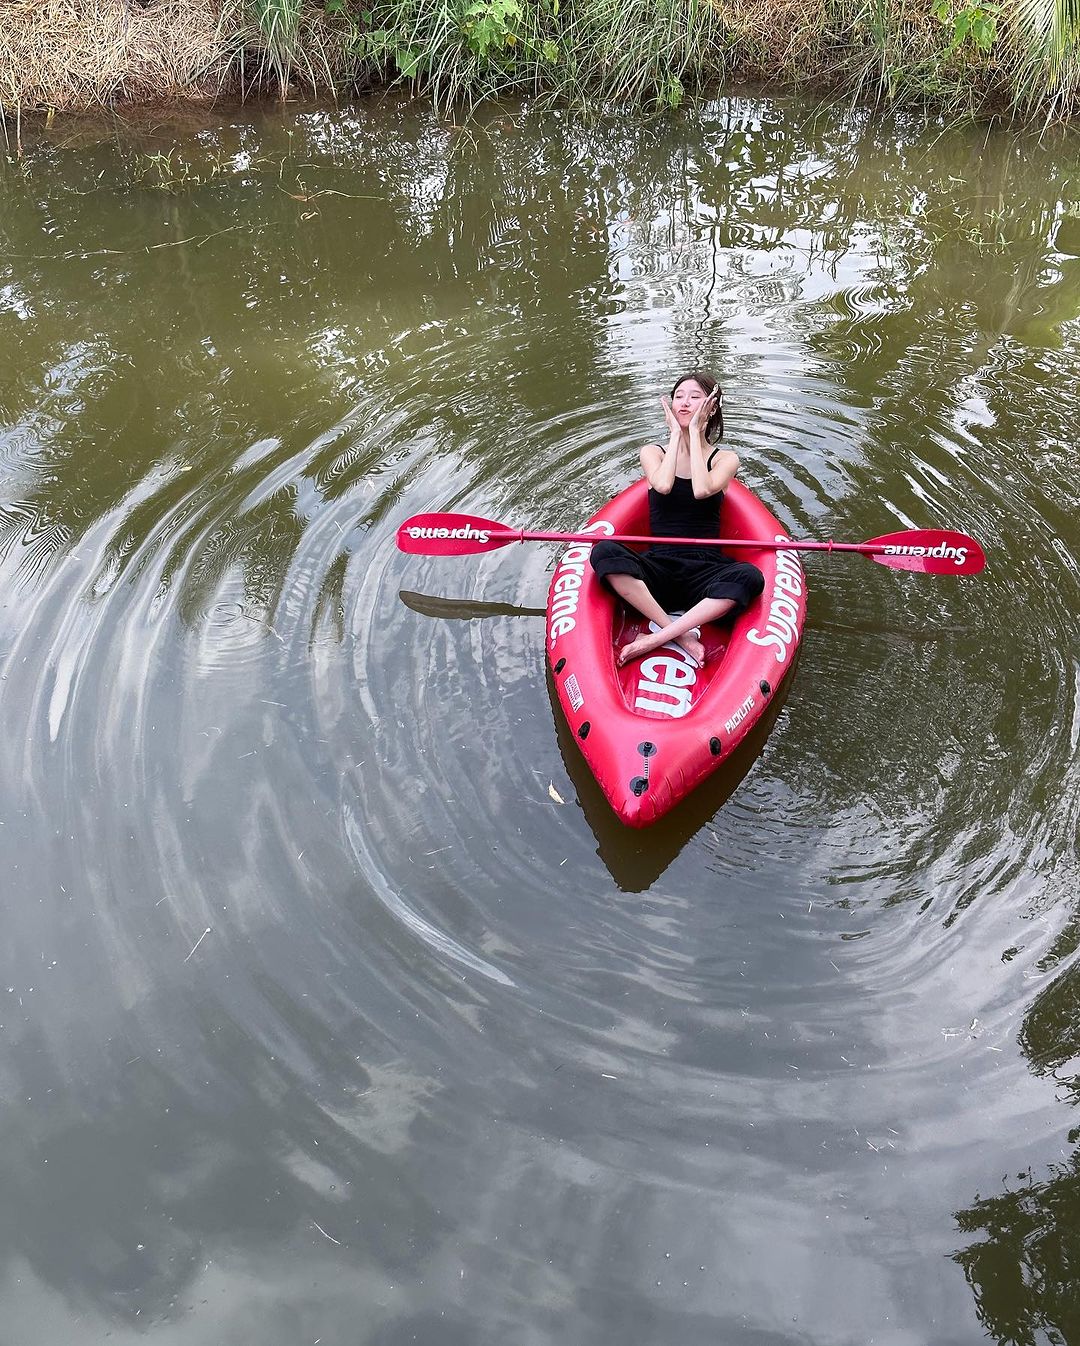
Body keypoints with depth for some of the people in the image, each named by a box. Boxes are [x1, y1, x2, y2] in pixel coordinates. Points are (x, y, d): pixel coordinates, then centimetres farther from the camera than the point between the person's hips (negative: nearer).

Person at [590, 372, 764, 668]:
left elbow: (702, 490, -16)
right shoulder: (652, 452, 10)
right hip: (658, 569, 1)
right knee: (604, 552, -30)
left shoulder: (725, 458, 7)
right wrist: (676, 433, -3)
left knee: (750, 577, -34)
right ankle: (680, 633, -32)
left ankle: (656, 638, -33)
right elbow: (663, 485, -14)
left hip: (705, 573, 0)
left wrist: (695, 432, -7)